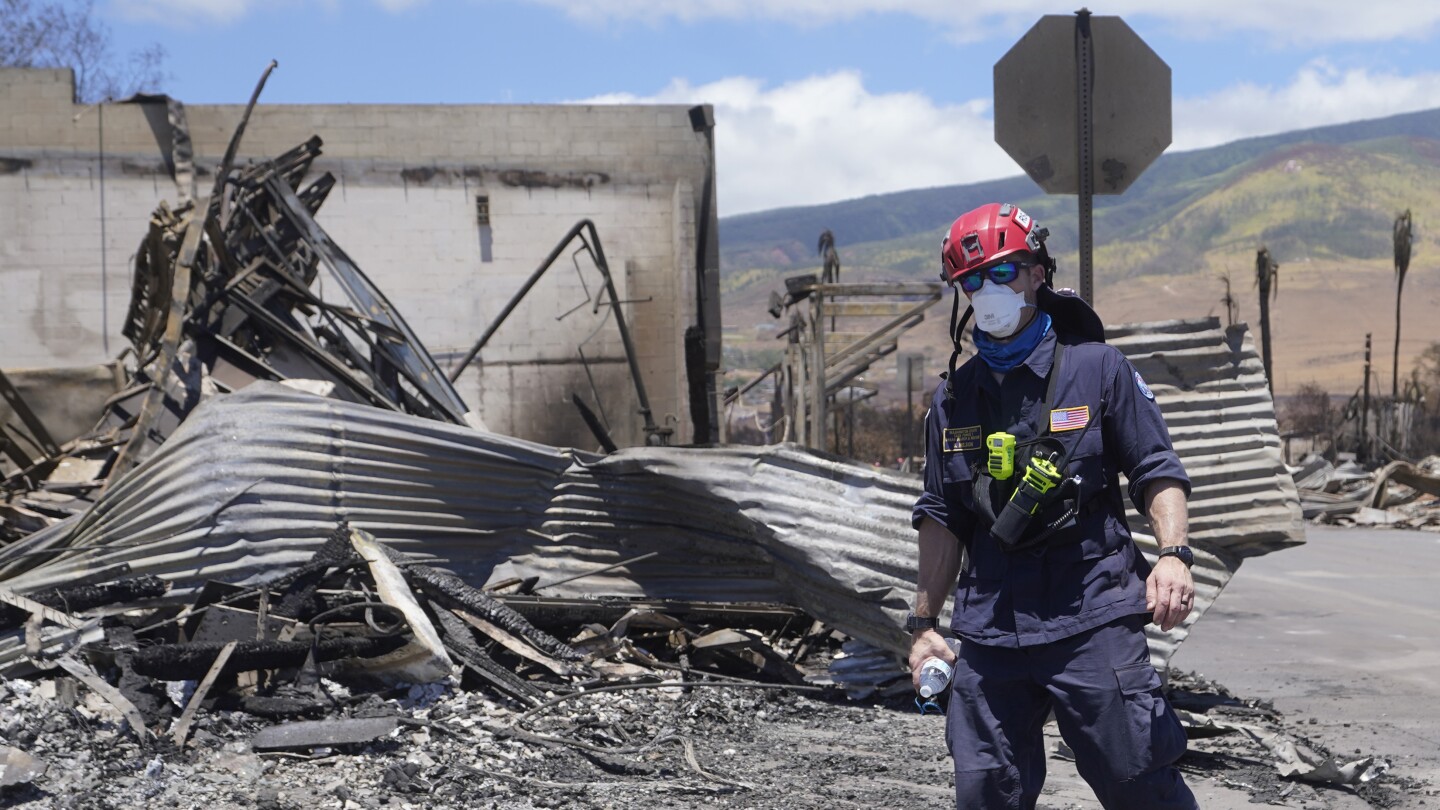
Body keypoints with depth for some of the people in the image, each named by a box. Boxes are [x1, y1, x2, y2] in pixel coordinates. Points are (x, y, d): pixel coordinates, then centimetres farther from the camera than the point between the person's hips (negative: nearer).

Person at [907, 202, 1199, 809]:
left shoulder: (1097, 368, 3)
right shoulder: (953, 399, 12)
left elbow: (1156, 470, 2)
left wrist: (1173, 554, -15)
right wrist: (924, 623, 15)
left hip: (1093, 617, -3)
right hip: (989, 629, 3)